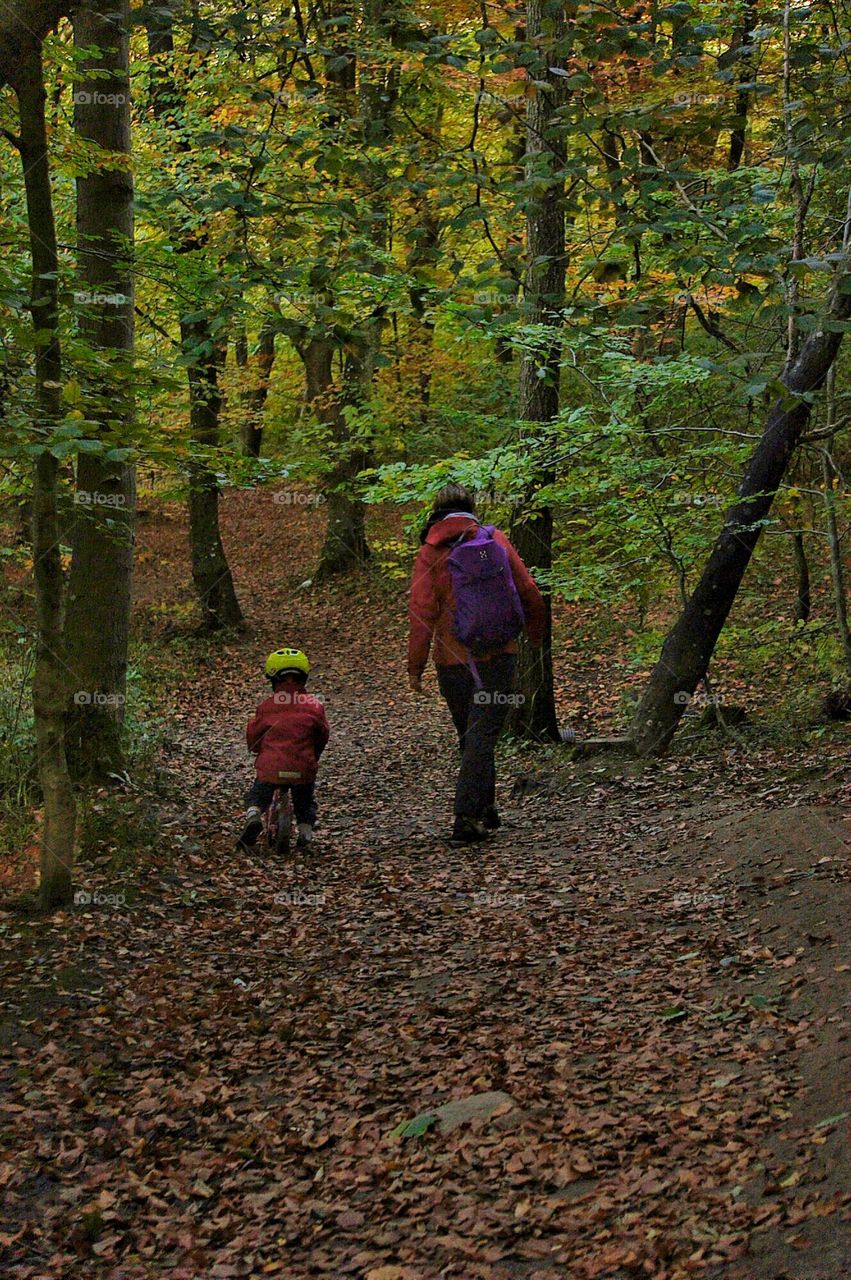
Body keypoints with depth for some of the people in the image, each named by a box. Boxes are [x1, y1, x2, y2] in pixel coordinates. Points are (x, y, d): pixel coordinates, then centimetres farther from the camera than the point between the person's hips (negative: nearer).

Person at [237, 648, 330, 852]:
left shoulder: (266, 706, 2)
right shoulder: (314, 706, 2)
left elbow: (252, 736, 8)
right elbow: (323, 736, 9)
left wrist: (260, 752, 28)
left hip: (271, 766, -1)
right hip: (303, 768, 1)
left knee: (256, 797, 21)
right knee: (306, 803, 26)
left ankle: (253, 814, -10)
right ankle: (306, 831, 4)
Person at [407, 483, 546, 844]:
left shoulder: (430, 553, -2)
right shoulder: (496, 540, 3)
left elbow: (421, 612, -8)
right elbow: (529, 594, 7)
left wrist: (415, 666, -5)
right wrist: (535, 635, 24)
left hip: (452, 661, 0)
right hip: (498, 654, 0)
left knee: (470, 736, 17)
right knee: (482, 737, -2)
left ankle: (485, 809, 25)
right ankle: (467, 818, -13)